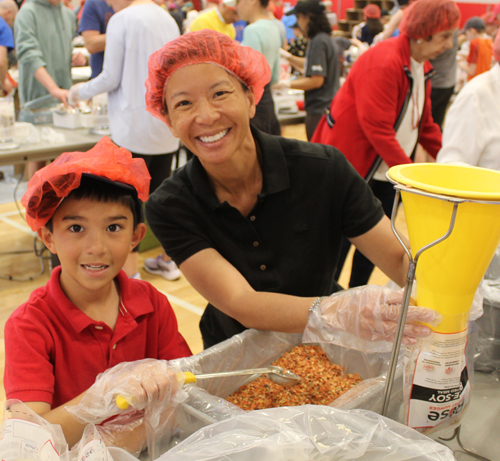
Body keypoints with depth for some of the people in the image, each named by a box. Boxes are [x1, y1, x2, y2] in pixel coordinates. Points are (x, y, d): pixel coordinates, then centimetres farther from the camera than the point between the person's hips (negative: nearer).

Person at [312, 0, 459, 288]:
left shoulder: (422, 67, 10)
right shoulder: (384, 62, -20)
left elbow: (425, 124, 14)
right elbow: (377, 129, -25)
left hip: (386, 173, 9)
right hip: (352, 167, -9)